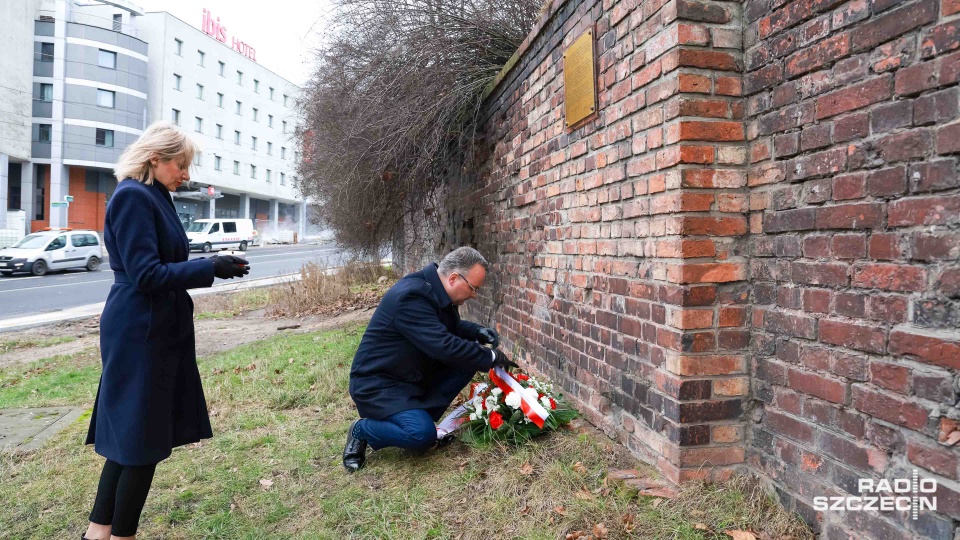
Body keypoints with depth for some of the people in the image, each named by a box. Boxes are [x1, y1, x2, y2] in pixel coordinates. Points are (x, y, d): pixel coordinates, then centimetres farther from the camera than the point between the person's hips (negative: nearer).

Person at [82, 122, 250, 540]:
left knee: (129, 434, 16)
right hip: (141, 334, -10)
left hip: (155, 331, 10)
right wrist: (211, 268, -20)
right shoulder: (133, 196, -16)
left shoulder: (154, 197, 14)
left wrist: (212, 264, 10)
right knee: (141, 439, 1)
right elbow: (145, 275, -21)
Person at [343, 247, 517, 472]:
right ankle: (362, 430, -1)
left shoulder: (437, 292, 1)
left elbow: (453, 327, 19)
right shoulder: (411, 296, -29)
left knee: (470, 358, -3)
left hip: (414, 375, 9)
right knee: (423, 434, -28)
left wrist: (478, 332, -2)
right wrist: (491, 357, -21)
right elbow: (445, 347, -33)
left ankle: (420, 414, 3)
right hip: (378, 383, -9)